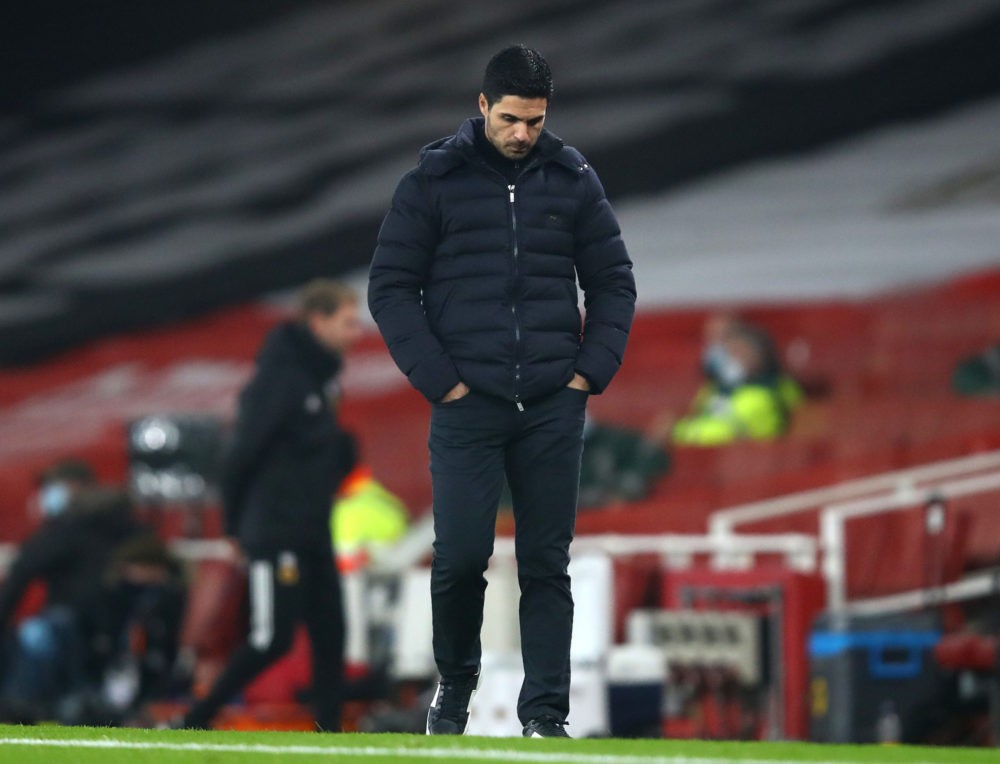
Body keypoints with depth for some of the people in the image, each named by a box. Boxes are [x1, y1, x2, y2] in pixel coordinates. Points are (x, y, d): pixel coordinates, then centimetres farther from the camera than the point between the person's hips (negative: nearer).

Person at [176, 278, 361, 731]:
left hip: (313, 534, 9)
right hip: (275, 534, -9)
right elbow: (242, 451, -15)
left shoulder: (321, 374, 12)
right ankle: (193, 723, -2)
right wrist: (236, 521, -8)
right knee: (272, 639, -10)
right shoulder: (280, 375, -16)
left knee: (330, 637, 5)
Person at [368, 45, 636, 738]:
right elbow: (390, 288, 1)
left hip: (553, 408, 2)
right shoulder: (434, 181, 1)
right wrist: (439, 380, -6)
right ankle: (455, 683, 18)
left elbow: (614, 283, 13)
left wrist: (591, 371, 1)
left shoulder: (574, 181, 8)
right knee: (460, 556, -6)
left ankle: (546, 712, 5)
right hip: (467, 406, -2)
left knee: (548, 563, 1)